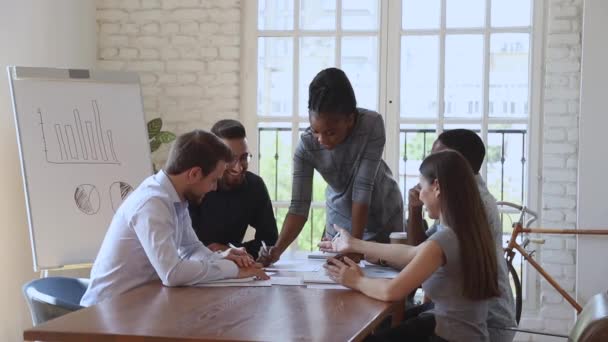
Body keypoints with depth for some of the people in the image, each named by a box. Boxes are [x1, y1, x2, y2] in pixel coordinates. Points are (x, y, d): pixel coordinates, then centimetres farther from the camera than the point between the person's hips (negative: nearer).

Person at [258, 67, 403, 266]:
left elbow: (362, 189, -31)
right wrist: (277, 250, -41)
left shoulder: (372, 124, -31)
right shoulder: (306, 146, -25)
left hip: (382, 214, -1)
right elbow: (299, 207, -26)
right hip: (340, 216, 1)